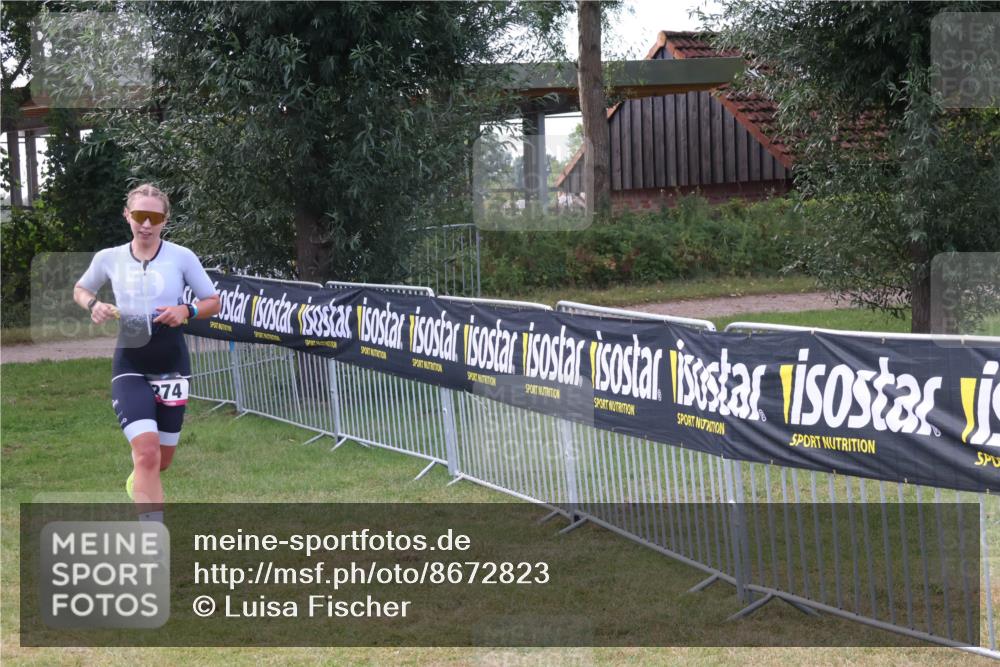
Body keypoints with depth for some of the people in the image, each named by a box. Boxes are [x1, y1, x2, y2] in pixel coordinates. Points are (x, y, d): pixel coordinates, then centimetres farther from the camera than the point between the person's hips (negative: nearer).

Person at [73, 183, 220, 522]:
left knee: (161, 459, 12)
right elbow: (80, 290, 17)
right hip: (129, 366, -1)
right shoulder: (108, 258, -1)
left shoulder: (182, 257, -5)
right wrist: (93, 305, -5)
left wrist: (186, 311, -17)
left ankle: (138, 481, 51)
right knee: (147, 452, -20)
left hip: (171, 365, 1)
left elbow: (213, 302, 4)